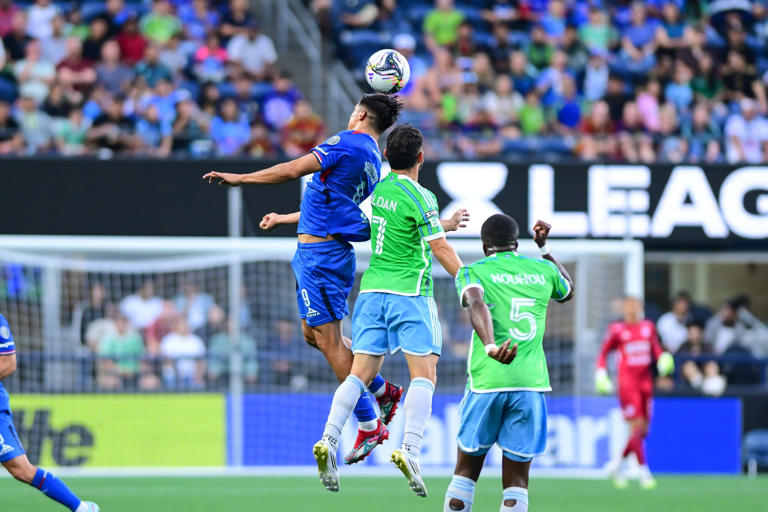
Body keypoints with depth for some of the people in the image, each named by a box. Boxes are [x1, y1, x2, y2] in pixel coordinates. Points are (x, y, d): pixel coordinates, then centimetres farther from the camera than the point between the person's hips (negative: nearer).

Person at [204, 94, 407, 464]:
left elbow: (294, 170, -17)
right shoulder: (373, 162, 17)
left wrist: (239, 179, -12)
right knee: (315, 335, 19)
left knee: (328, 338, -6)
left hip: (319, 251, -9)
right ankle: (383, 391, 21)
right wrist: (283, 219, 36)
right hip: (329, 250, 9)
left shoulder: (347, 143, -11)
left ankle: (370, 426, -3)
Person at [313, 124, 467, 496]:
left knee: (360, 373, 3)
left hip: (372, 290, 6)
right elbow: (440, 250, -10)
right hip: (410, 293, -6)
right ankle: (409, 449, -20)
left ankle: (328, 440, -14)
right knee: (424, 375, -4)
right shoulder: (420, 197, -9)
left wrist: (443, 225, 39)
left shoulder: (377, 190, 11)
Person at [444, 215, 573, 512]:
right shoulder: (543, 270, 13)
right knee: (516, 484, 2)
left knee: (466, 472, 13)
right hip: (531, 384, 1)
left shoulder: (472, 272, 6)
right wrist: (544, 248, 44)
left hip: (487, 380, -1)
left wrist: (490, 346, -32)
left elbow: (477, 305, -17)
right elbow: (568, 291, 36)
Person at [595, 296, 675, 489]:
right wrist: (601, 375, -5)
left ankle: (618, 463, 25)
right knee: (636, 426, -13)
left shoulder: (648, 327, 9)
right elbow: (603, 353, 6)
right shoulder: (617, 330, -2)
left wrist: (663, 359, -3)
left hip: (645, 382, 5)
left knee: (643, 430, 6)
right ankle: (643, 471, -11)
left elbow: (656, 350, 18)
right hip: (627, 382, -5)